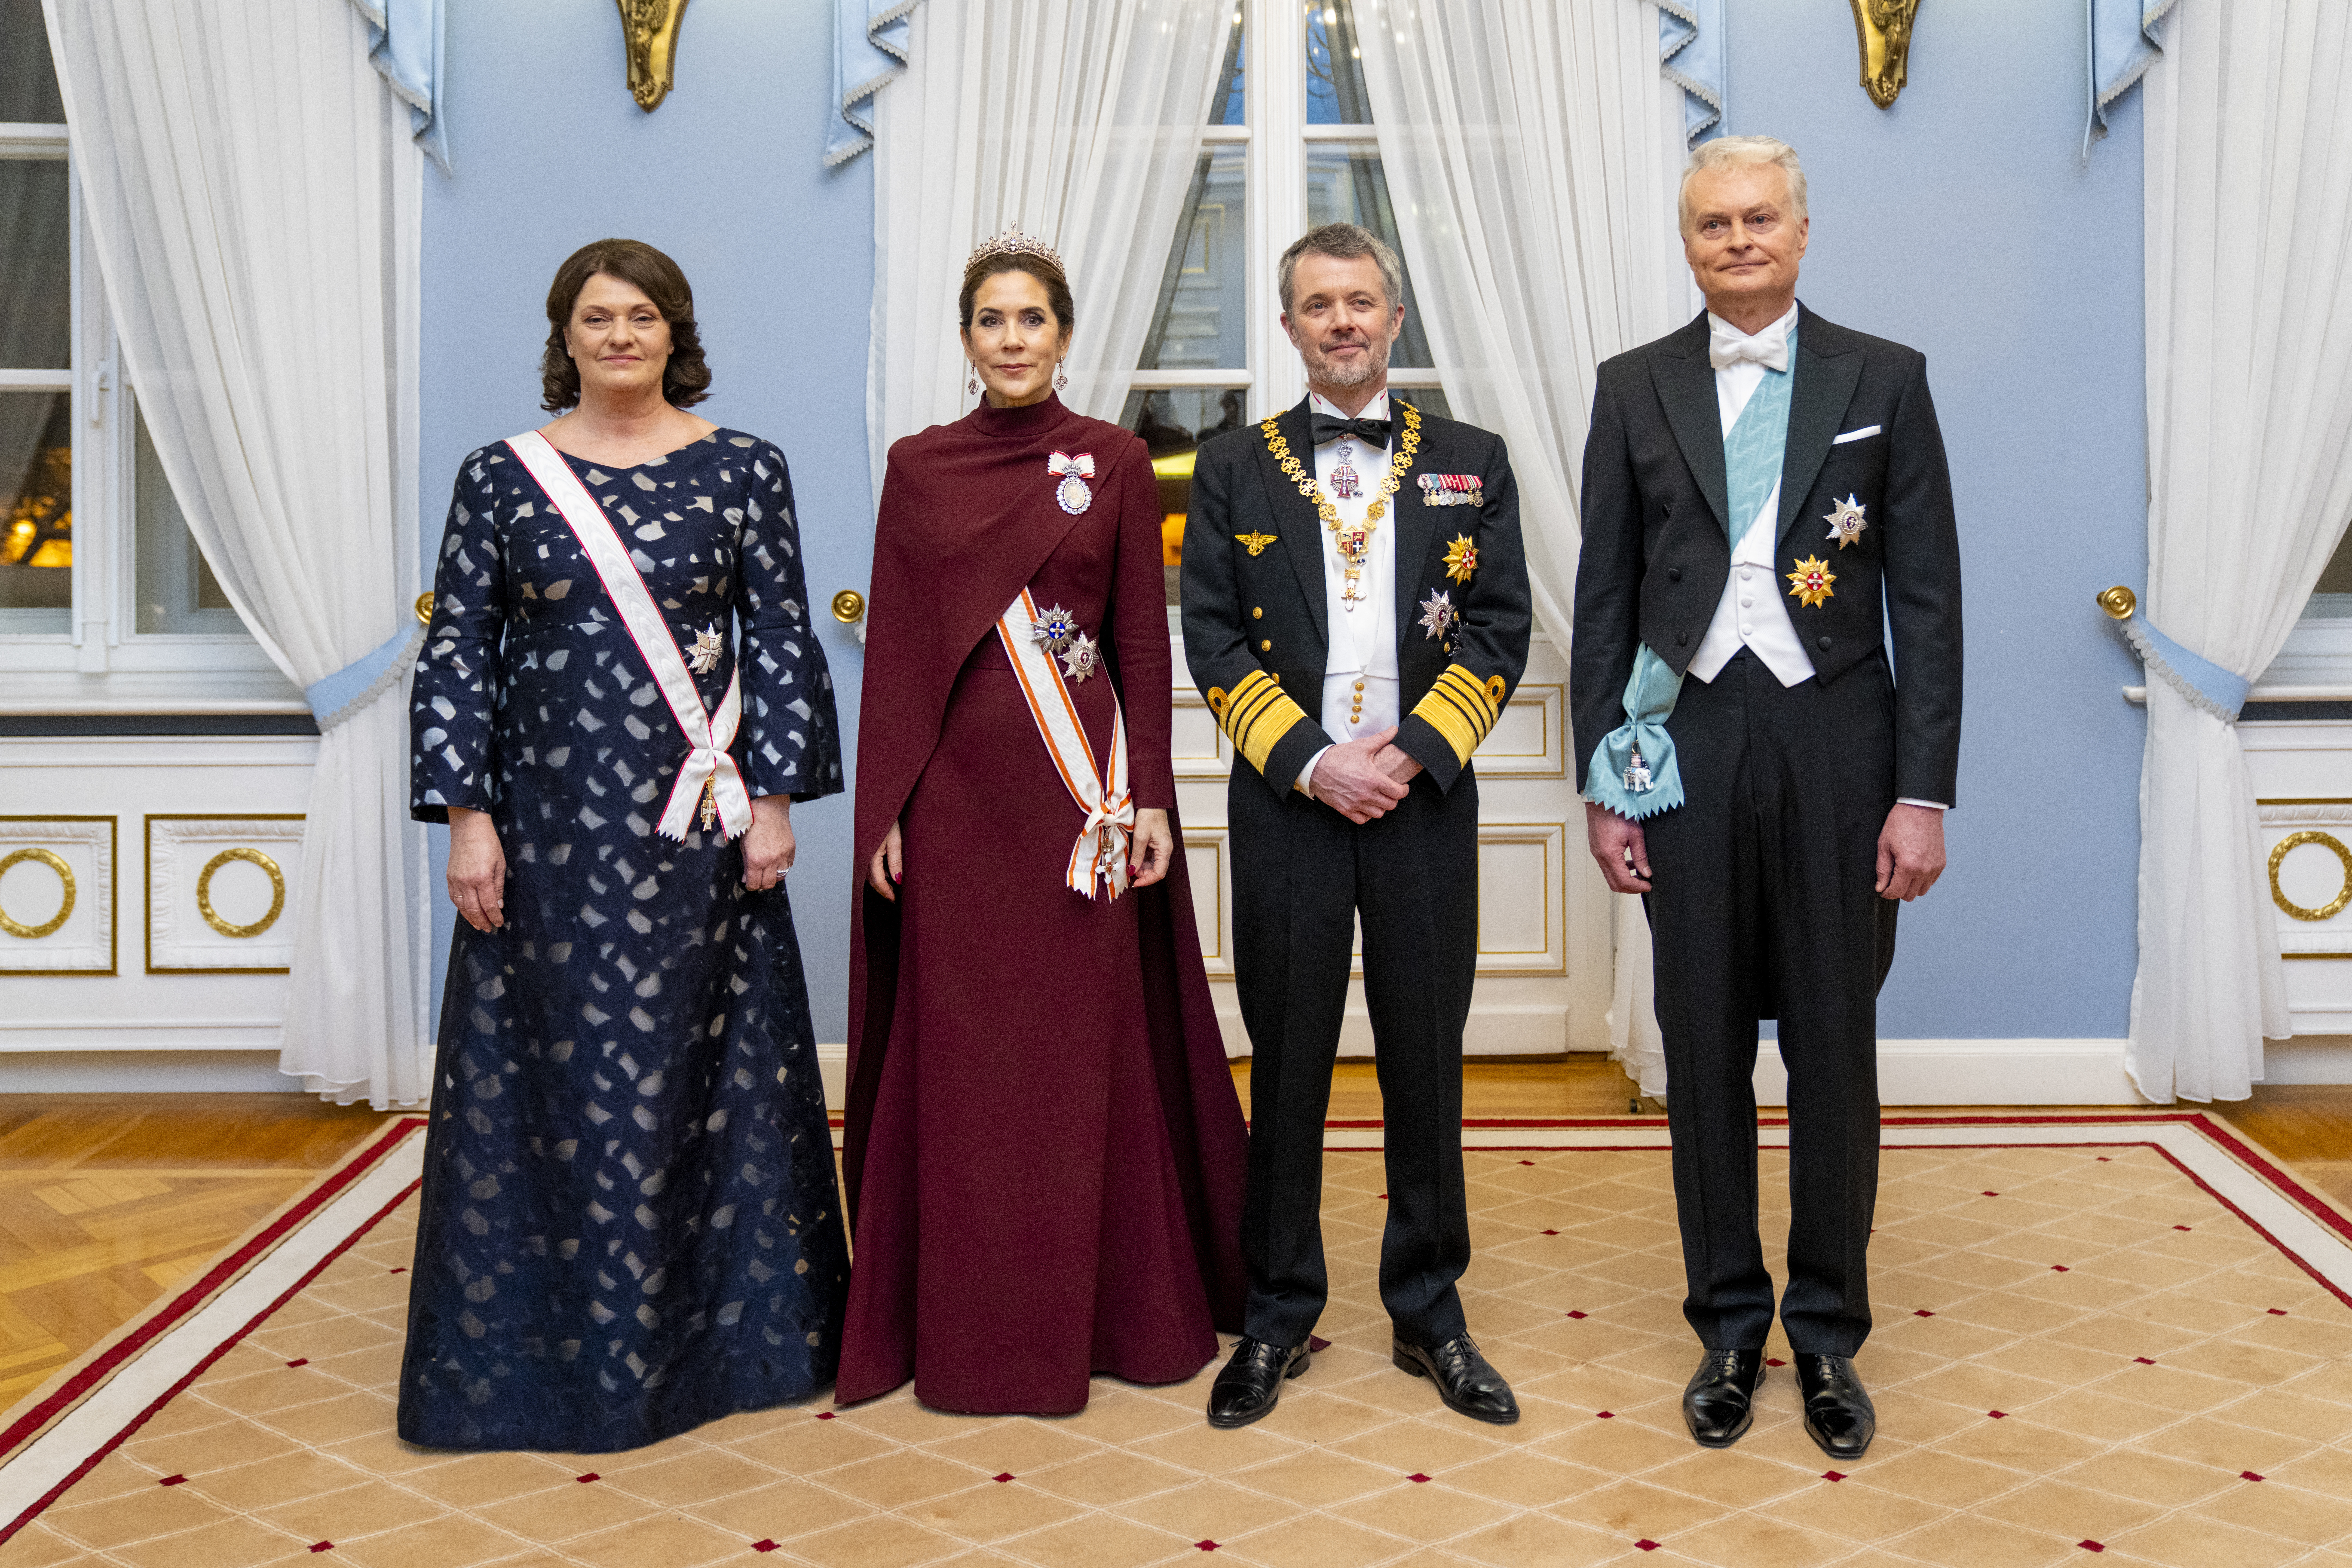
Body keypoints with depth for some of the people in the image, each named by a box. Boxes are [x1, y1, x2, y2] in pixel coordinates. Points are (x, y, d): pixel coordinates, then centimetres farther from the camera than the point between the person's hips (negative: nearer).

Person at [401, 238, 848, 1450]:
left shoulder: (742, 470, 2)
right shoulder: (502, 476, 3)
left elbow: (782, 644, 2)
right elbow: (457, 654, 2)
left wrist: (774, 799, -4)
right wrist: (467, 816, -4)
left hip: (698, 822, 0)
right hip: (552, 823, 1)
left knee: (697, 1065, 7)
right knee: (554, 1069, 6)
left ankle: (722, 1326, 22)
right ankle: (545, 1343, 19)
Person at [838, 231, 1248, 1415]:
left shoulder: (1114, 464, 4)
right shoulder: (917, 467, 7)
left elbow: (1145, 640, 2)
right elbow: (894, 648, 5)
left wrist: (1148, 796, -5)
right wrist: (883, 810, 0)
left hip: (1079, 789, -1)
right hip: (955, 791, 1)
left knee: (1086, 1043, 3)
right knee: (959, 1049, 4)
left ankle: (1105, 1305, 17)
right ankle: (966, 1321, 15)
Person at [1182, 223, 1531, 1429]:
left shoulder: (1472, 463, 9)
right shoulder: (1233, 469, 7)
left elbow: (1500, 630, 2)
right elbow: (1212, 639, 0)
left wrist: (1410, 751, -11)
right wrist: (1309, 760, -11)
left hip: (1425, 798, 1)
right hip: (1285, 800, 0)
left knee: (1426, 1059, 7)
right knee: (1287, 1062, 5)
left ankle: (1430, 1311, 20)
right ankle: (1279, 1313, 18)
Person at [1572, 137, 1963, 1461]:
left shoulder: (1884, 380, 3)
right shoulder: (1636, 389, 6)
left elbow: (1928, 598, 0)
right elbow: (1605, 597, 7)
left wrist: (1925, 791, -6)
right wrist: (1602, 777, 1)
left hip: (1835, 744, -1)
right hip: (1691, 744, 1)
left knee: (1836, 1049, 7)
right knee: (1707, 1049, 8)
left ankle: (1829, 1333, 22)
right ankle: (1731, 1324, 22)